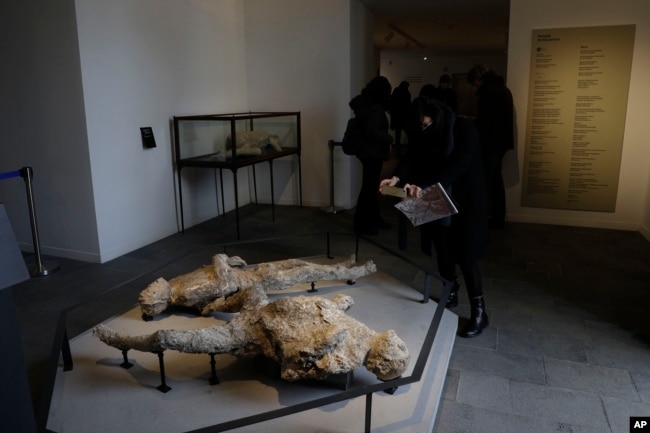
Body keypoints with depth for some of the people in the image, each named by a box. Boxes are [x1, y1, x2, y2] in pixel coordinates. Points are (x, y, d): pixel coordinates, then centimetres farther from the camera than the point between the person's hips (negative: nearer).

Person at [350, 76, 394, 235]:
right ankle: (361, 224, 9)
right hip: (373, 153, -9)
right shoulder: (377, 108, -21)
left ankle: (374, 218, 30)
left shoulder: (364, 104, 6)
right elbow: (372, 131, -32)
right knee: (369, 187, 0)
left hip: (368, 151, 9)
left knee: (371, 185, 17)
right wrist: (390, 139, -19)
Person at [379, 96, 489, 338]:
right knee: (443, 251, 12)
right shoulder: (425, 134, 3)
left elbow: (457, 165, -29)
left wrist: (424, 186, -38)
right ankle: (450, 294, 33)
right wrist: (397, 178, -28)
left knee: (465, 255, -6)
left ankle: (479, 312, 4)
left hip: (464, 201, -6)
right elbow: (412, 157, -7)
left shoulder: (464, 130, -16)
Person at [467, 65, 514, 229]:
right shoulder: (503, 88, 15)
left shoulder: (489, 91, -17)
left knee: (485, 180, -3)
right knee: (496, 178, 14)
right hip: (501, 141, 10)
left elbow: (484, 122, -21)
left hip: (491, 142, -10)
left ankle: (487, 216, 3)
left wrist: (478, 144, -16)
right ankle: (498, 218, 20)